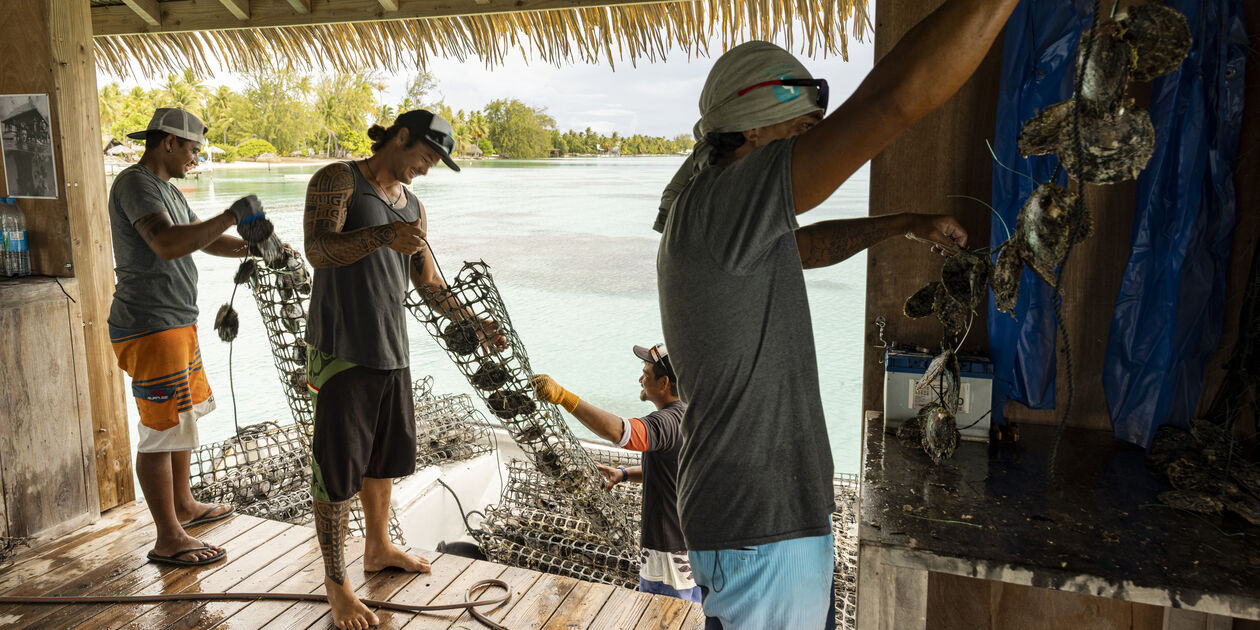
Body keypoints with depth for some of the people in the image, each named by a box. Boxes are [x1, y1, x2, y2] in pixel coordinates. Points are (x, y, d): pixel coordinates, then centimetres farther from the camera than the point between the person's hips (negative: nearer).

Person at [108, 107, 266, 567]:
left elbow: (205, 240, 23)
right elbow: (167, 244, -30)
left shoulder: (166, 189, 18)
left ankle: (183, 506, 36)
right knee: (161, 429, -6)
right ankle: (168, 539, 1)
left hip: (176, 323, 11)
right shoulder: (135, 184, -14)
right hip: (150, 327, -11)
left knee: (183, 414, 21)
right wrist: (233, 215, -26)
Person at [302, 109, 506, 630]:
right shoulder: (338, 180, -5)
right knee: (338, 467, -2)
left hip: (392, 350, 8)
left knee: (385, 454, 19)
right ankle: (336, 581, 11)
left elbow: (427, 283, 18)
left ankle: (379, 548, 38)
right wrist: (383, 236, -35)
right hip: (343, 348, -7)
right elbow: (318, 249, -20)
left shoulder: (413, 206, 16)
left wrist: (472, 323, 7)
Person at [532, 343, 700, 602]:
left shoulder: (668, 422, -25)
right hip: (695, 543, 10)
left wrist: (561, 396, -47)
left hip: (670, 555, -10)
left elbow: (617, 431, -45)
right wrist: (624, 473, 5)